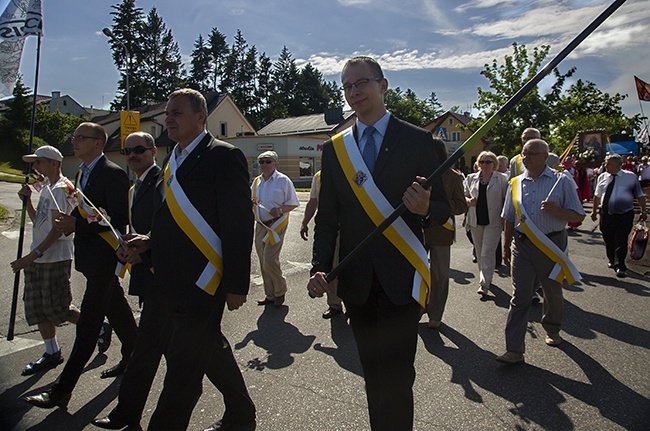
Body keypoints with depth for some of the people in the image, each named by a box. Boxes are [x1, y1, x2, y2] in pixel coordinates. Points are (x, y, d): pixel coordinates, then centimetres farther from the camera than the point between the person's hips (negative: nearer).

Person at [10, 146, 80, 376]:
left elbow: (58, 228, -21)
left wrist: (33, 255, -23)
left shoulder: (61, 188, -14)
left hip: (56, 258, -10)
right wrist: (27, 201, 7)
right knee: (37, 307, 12)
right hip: (39, 259, 10)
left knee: (57, 309, -3)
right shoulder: (46, 187, 16)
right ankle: (51, 353, 23)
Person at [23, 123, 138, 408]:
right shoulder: (82, 173, 15)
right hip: (90, 257, 10)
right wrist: (68, 221, 1)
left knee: (87, 324, -5)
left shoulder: (113, 174, -15)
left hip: (104, 257, -10)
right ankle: (131, 359, 37)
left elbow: (120, 219, -21)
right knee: (117, 311, 21)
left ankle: (62, 391, 0)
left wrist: (77, 225, -22)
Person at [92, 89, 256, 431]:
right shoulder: (172, 160, 15)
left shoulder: (224, 156, -11)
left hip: (200, 283, -8)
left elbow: (239, 225, -15)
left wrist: (237, 285, -16)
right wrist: (149, 240, 5)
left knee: (184, 361, 1)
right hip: (166, 279, 8)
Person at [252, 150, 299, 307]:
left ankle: (280, 292, 9)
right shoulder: (256, 182, 12)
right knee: (263, 262, 10)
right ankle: (270, 295, 24)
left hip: (276, 225, -6)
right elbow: (251, 202, 20)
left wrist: (280, 210, -22)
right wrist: (251, 202, -4)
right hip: (260, 225, 6)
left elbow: (293, 203, -4)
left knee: (270, 260, -12)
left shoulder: (283, 180, -6)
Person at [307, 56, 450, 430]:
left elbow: (443, 209, 0)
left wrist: (425, 208, -24)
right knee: (373, 372, 15)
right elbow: (327, 216, 7)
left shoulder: (418, 140, -1)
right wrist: (321, 268, -5)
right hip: (356, 280, 4)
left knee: (395, 378, -4)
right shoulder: (335, 147, 8)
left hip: (400, 278, -3)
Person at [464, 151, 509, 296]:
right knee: (480, 253, 13)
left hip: (493, 222, -4)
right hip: (476, 221, 4)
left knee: (487, 253, -9)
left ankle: (484, 284, -7)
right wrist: (468, 201, -8)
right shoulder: (471, 178, 9)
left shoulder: (502, 179, -1)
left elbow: (506, 200, -1)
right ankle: (486, 278, 30)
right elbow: (464, 195, 15)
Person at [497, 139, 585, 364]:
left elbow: (578, 216, -3)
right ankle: (514, 350, -3)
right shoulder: (516, 183, 7)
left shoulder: (561, 181, -2)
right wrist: (506, 246, 15)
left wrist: (556, 211, -22)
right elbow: (509, 218, 15)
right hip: (522, 245, 2)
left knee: (553, 293, 17)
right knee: (519, 297, -4)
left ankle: (552, 330, 44)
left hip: (551, 245, -1)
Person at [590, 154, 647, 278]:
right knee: (608, 240, 12)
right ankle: (611, 260, 33)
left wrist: (643, 211, 6)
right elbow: (597, 196, 16)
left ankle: (620, 266, 0)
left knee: (621, 241, -7)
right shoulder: (602, 177, 5)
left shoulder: (631, 177, -2)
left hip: (624, 215, -3)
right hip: (606, 213, 3)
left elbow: (640, 195, 7)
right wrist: (594, 210, 17)